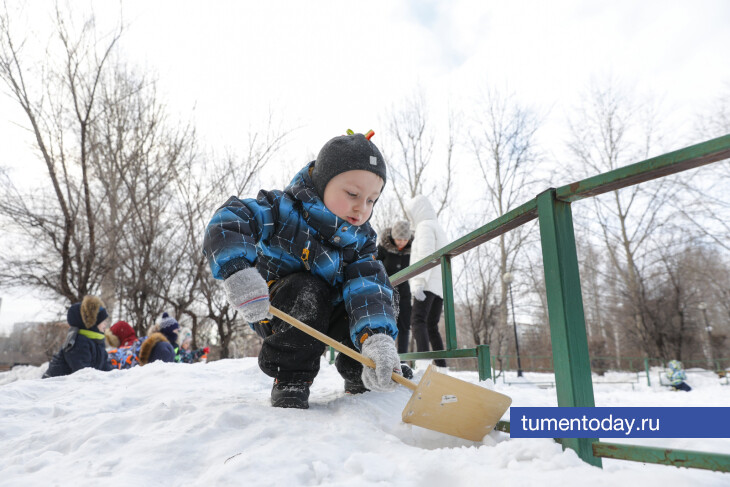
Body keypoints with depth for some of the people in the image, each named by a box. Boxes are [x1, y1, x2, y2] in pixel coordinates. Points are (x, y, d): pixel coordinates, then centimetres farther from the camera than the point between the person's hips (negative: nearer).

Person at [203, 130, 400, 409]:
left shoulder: (360, 240, -10)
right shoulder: (285, 209, -22)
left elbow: (369, 288, -26)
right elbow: (226, 222, -34)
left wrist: (378, 339, -44)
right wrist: (238, 271, -52)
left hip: (325, 316, 4)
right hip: (275, 314, -4)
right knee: (307, 291, -34)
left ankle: (358, 377, 7)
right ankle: (290, 381, -19)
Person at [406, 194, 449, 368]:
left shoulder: (425, 226, 0)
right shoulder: (438, 227, 29)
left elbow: (425, 255, -15)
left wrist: (419, 281, -23)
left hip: (428, 283, -9)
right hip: (440, 285, 10)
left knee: (417, 320, -20)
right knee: (432, 326, 11)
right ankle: (441, 365, 8)